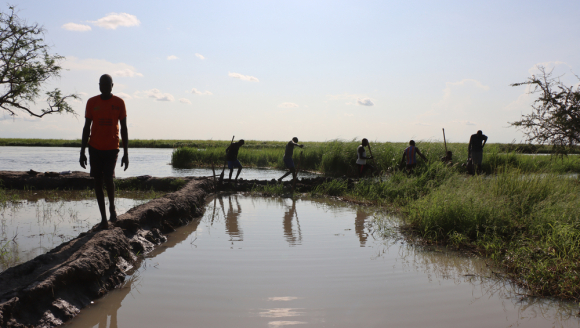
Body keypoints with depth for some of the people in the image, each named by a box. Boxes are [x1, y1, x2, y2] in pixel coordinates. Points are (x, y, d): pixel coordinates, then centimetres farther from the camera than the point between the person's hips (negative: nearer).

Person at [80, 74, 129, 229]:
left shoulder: (119, 103, 0)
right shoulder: (92, 102, 4)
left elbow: (124, 128, 2)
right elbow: (87, 127, 6)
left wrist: (126, 153, -2)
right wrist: (82, 151, 2)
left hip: (112, 148, -2)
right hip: (95, 148, 2)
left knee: (108, 177, -15)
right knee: (98, 181, 3)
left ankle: (112, 206, 15)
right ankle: (103, 218, 12)